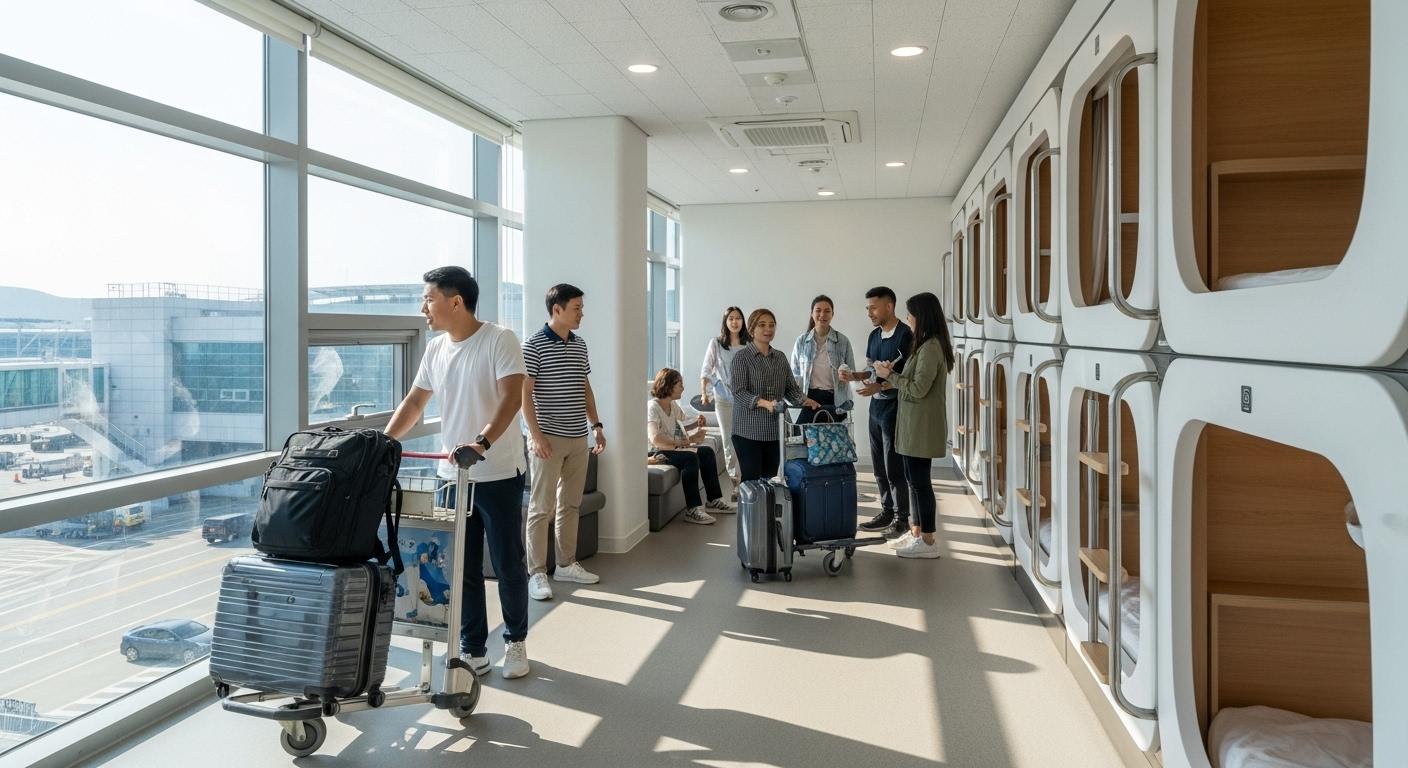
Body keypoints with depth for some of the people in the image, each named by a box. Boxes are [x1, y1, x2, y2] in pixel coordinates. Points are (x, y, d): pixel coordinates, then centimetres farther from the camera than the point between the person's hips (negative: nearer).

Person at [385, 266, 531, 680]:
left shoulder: (499, 340, -11)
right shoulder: (436, 350, 8)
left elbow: (511, 397, -22)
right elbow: (414, 402, 15)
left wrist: (482, 442, -35)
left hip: (499, 477, -6)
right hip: (452, 477, 6)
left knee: (509, 567, 7)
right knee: (462, 570, 9)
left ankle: (515, 642, 25)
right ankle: (472, 651, 21)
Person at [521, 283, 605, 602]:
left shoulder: (580, 345, 11)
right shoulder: (534, 345, -9)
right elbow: (524, 393, -11)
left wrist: (596, 425, 13)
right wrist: (536, 435, -17)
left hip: (579, 438, 7)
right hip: (549, 439, -7)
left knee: (570, 504, 13)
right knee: (541, 508, -2)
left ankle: (567, 564, 24)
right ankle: (537, 573, 4)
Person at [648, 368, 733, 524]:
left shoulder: (674, 405, 10)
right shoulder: (652, 407, -18)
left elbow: (679, 428, 24)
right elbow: (656, 439, -31)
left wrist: (696, 424, 3)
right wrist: (683, 442, -29)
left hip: (675, 448, 10)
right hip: (658, 452, -10)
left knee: (707, 451, 2)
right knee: (690, 457, -30)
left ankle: (714, 500, 8)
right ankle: (692, 510, -31)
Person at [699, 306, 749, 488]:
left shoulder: (749, 344, 4)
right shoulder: (716, 343, 2)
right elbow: (706, 370, 1)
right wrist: (704, 392, -7)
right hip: (724, 397, 0)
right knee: (728, 437, 7)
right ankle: (732, 473, 18)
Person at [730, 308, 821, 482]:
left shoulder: (780, 357, 13)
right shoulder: (742, 357, -4)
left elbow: (791, 387, 13)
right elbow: (739, 392, -12)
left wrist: (805, 400, -8)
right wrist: (765, 403, -27)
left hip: (774, 430, 5)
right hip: (748, 430, -5)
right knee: (751, 480, -4)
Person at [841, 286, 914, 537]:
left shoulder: (905, 335, -13)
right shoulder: (874, 336, 12)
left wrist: (880, 386, -26)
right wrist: (855, 375, -2)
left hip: (894, 408, -8)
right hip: (876, 407, 8)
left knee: (894, 466, -2)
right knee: (879, 465, 13)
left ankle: (901, 518, 9)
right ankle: (886, 512, 24)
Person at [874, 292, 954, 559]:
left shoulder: (931, 348, -18)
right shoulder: (925, 345, 14)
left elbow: (918, 389, -21)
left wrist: (889, 376, -12)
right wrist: (893, 372, 5)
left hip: (922, 426, -10)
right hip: (914, 425, 10)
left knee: (919, 479, -4)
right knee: (914, 478, 15)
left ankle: (928, 542, 3)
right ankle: (917, 532, 25)